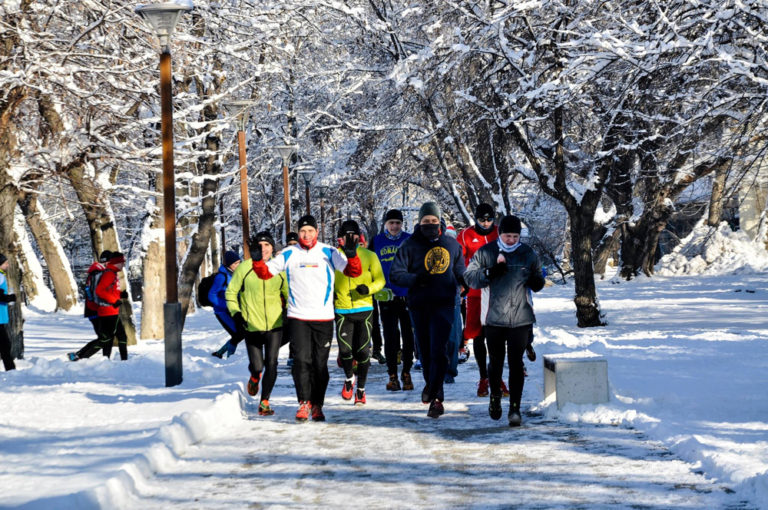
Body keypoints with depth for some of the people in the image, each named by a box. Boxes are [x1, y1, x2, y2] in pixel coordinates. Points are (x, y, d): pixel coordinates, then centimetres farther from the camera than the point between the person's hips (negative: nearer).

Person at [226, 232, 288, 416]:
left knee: (271, 364, -5)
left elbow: (288, 294, 15)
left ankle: (264, 402, 8)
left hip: (274, 325, 1)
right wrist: (236, 314, -5)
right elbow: (230, 293, 5)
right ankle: (254, 378, 36)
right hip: (251, 326, -1)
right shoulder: (244, 268, -3)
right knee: (257, 366, -1)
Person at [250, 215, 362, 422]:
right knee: (301, 360, -10)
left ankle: (317, 405, 15)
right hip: (297, 317, 0)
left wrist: (351, 255, -22)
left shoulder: (329, 253, 1)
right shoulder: (288, 254, 5)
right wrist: (257, 260, -10)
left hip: (323, 318, 0)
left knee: (320, 364, 4)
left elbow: (353, 272, -4)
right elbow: (266, 273, 9)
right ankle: (304, 403, -1)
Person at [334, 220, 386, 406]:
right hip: (342, 310, 0)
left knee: (363, 351, -1)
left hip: (364, 309, 0)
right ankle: (349, 379, 21)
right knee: (345, 349, -9)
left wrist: (368, 289, -14)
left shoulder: (369, 256, 3)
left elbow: (380, 280, 5)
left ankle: (361, 389, 15)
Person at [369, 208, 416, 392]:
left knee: (409, 336, 4)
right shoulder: (376, 242, 5)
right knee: (390, 337, -1)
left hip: (408, 296, 0)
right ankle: (392, 375, 6)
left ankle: (406, 373, 16)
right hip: (386, 296, 0)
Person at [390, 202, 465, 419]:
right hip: (419, 305, 1)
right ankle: (431, 386, 30)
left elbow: (460, 272, 22)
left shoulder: (452, 244, 11)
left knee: (438, 351, -12)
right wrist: (415, 279, -19)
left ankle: (434, 397, -13)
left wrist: (467, 281, 1)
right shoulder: (410, 245, 3)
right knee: (425, 352, 9)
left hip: (444, 305, 0)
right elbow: (395, 274, -3)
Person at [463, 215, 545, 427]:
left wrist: (534, 279, -12)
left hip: (521, 319, 0)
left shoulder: (528, 254, 6)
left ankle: (515, 408, -6)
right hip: (494, 318, 0)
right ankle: (495, 398, 34)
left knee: (516, 363, -5)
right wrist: (490, 273, -17)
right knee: (496, 362, 11)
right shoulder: (485, 253, 2)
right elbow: (469, 277, -1)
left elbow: (538, 285, 12)